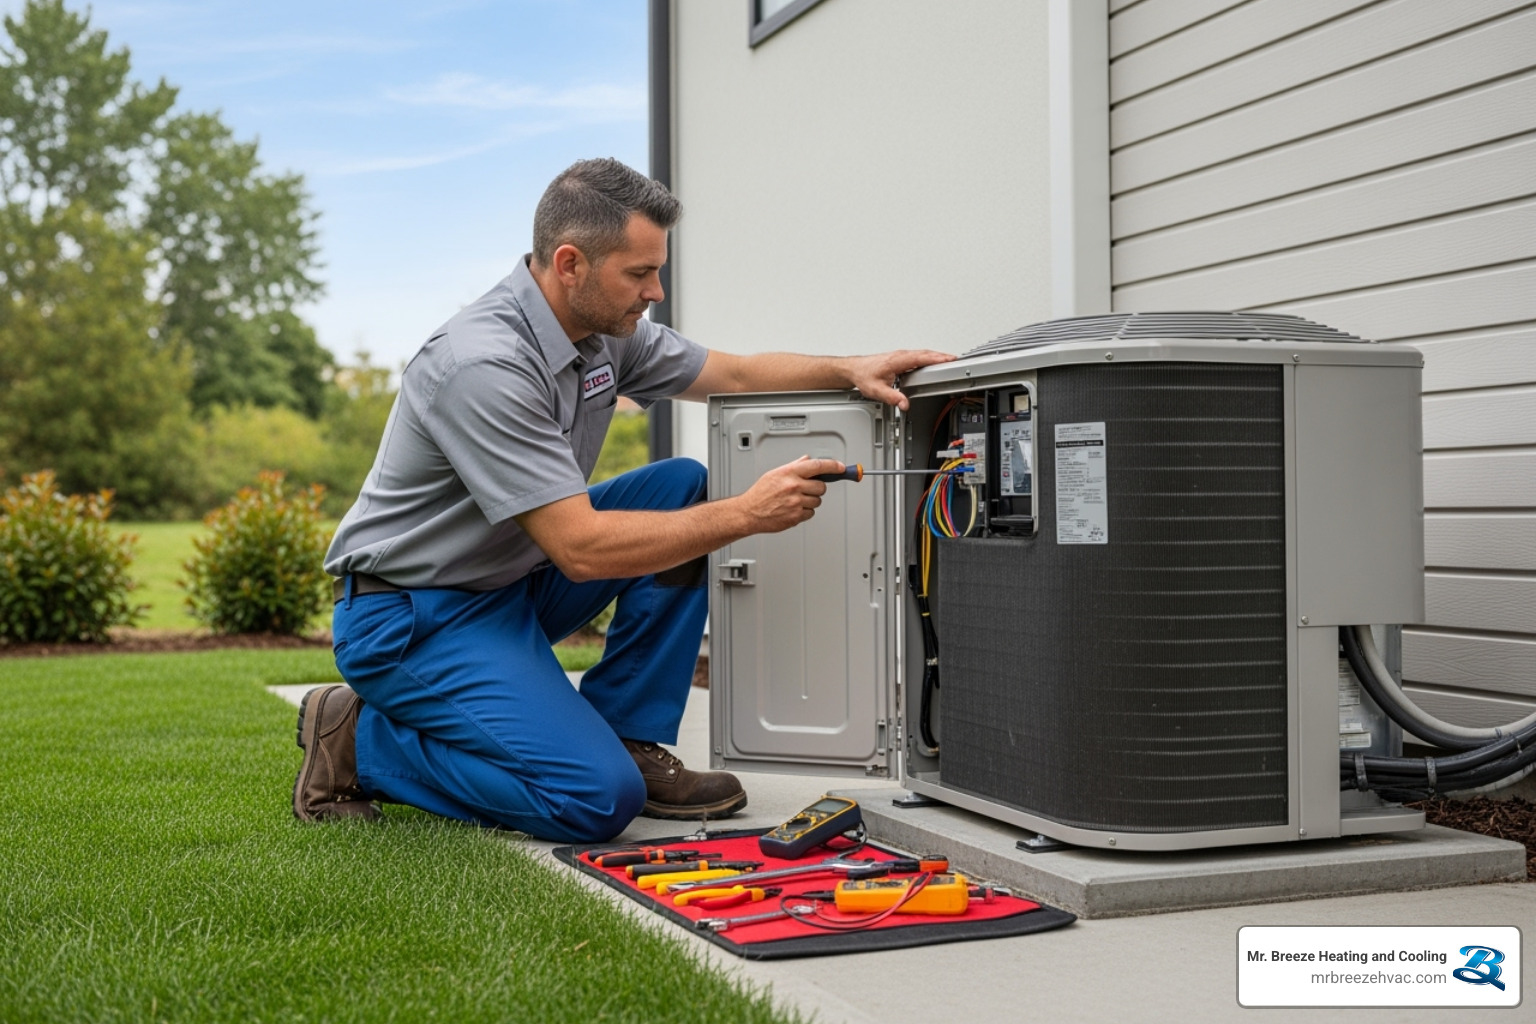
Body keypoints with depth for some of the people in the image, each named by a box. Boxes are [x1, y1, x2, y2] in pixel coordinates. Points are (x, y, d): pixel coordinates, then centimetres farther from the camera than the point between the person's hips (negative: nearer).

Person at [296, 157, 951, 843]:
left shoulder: (604, 327, -1)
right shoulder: (485, 366, -29)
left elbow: (732, 375, 13)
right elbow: (582, 548, -30)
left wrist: (847, 370, -5)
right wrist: (746, 514, -27)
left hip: (513, 582, 9)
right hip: (409, 619, -9)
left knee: (684, 489, -2)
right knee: (598, 800, -21)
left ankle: (626, 739, 2)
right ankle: (360, 740, -2)